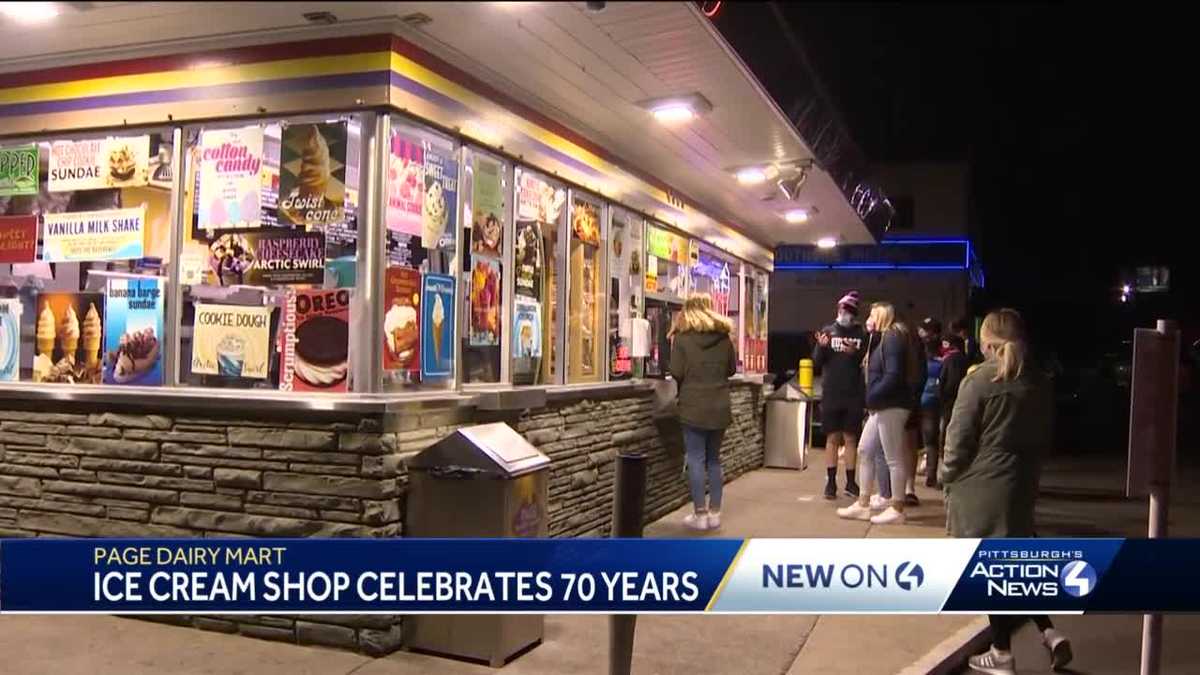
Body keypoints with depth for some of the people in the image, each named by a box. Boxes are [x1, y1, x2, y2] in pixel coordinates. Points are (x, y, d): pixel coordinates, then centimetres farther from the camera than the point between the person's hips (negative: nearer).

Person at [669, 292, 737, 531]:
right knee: (714, 459, 12)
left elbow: (676, 372, -9)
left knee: (696, 460, 1)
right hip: (719, 406, 4)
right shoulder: (724, 337, 5)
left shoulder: (683, 337, -7)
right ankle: (714, 513, 15)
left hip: (693, 407, -4)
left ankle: (700, 514, 2)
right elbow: (732, 369, 15)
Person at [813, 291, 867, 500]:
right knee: (832, 438, 4)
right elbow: (817, 362, 2)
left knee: (851, 439, 6)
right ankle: (831, 482, 8)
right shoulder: (828, 331, 5)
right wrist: (821, 347, -17)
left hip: (854, 396, 0)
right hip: (831, 394, 0)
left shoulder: (862, 334, 3)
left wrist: (856, 353, -18)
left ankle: (851, 482, 13)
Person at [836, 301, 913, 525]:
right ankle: (863, 503, 19)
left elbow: (894, 376, -23)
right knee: (865, 450, 13)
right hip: (882, 407, 11)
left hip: (892, 406, -11)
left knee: (893, 458, -4)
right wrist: (872, 401, 7)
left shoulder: (892, 338, -13)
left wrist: (872, 398, -18)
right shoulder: (881, 339, 18)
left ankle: (896, 509, 4)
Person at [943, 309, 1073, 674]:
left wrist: (948, 477, 1)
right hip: (1021, 486, 6)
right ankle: (1050, 633, 11)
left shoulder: (979, 380, -13)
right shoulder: (1039, 383, 6)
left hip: (981, 488, -6)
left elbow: (959, 438, -12)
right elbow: (1046, 436, 15)